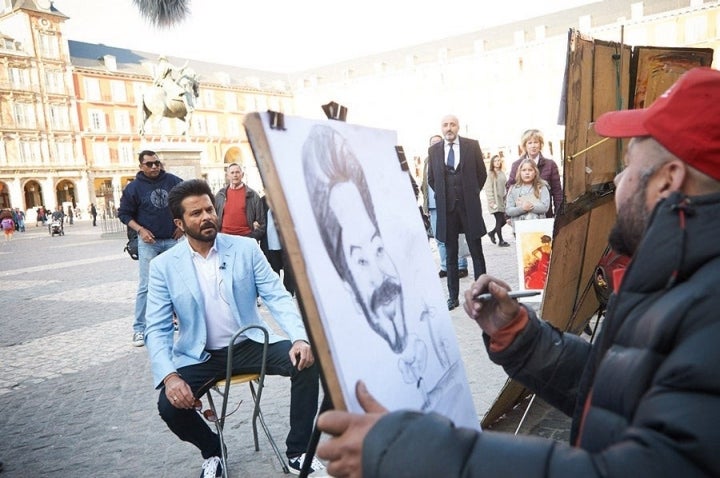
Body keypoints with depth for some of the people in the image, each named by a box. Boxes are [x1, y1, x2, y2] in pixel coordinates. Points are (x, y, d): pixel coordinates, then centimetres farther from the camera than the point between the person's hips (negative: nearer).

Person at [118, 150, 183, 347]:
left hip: (173, 240, 3)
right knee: (145, 286, -5)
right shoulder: (134, 187, -3)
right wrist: (140, 229, -12)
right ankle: (139, 328, 2)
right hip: (149, 241, -2)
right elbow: (124, 213, 3)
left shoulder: (173, 181, 1)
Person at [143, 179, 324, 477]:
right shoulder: (164, 266, -5)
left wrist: (300, 337, -22)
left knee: (307, 362, -21)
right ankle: (212, 451, 11)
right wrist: (169, 376, -23)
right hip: (200, 356, 0)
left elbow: (277, 296, -6)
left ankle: (297, 451, 0)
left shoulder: (246, 248, -4)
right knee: (170, 405, -24)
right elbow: (157, 329, -6)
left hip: (250, 344, 1)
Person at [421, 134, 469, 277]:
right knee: (439, 237, 9)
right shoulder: (427, 159, 17)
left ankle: (461, 266, 6)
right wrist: (423, 186, 8)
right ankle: (445, 267, 17)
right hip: (433, 205, 6)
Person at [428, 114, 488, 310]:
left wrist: (471, 193, 9)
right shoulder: (433, 150, 6)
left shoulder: (472, 145, 2)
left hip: (469, 206, -1)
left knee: (476, 252, 4)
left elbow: (482, 173, 9)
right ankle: (453, 296, 14)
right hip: (446, 208, 1)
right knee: (451, 255, 7)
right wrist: (443, 195, 9)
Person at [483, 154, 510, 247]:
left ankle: (492, 233, 27)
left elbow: (504, 186, 16)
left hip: (502, 200, 6)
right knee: (499, 220, -4)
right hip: (495, 201, -6)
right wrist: (491, 202, -15)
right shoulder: (490, 174, -6)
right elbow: (488, 189, -11)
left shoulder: (502, 173, 12)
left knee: (503, 220, 5)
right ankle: (501, 241, 7)